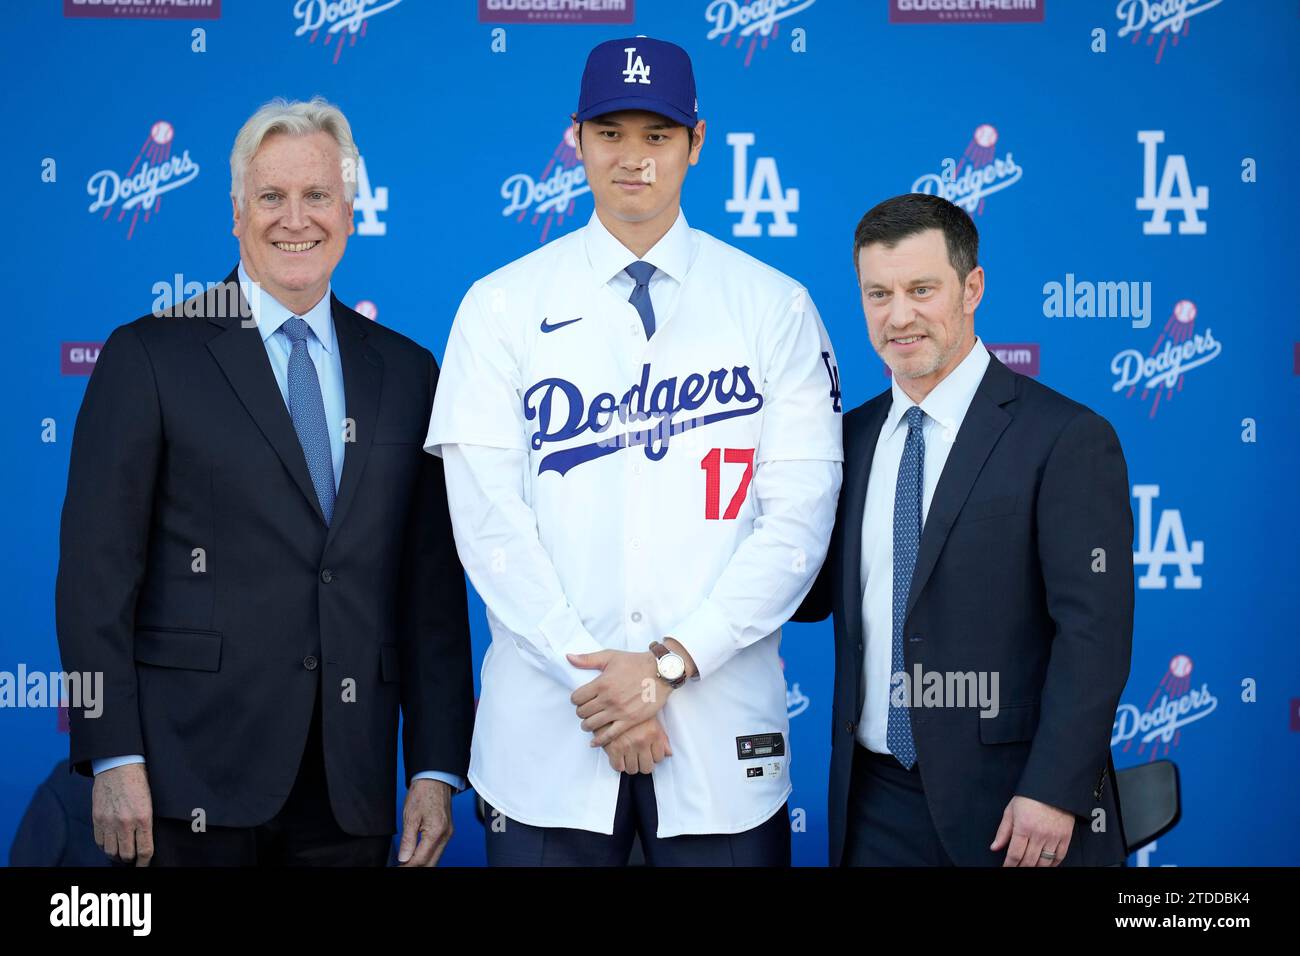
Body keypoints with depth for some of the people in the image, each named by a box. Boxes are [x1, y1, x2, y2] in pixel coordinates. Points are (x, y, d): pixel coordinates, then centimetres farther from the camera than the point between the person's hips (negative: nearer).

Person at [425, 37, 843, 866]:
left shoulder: (775, 307, 2)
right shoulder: (501, 307, 3)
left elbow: (799, 513, -3)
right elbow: (488, 517, -3)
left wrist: (670, 663, -11)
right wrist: (588, 675, -11)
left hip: (723, 729, 0)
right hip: (545, 732, 0)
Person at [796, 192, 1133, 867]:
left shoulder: (1067, 439, -9)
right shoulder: (854, 435, 8)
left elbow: (1093, 633, -13)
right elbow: (821, 593, 12)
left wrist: (1054, 792, -17)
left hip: (1006, 803, -5)